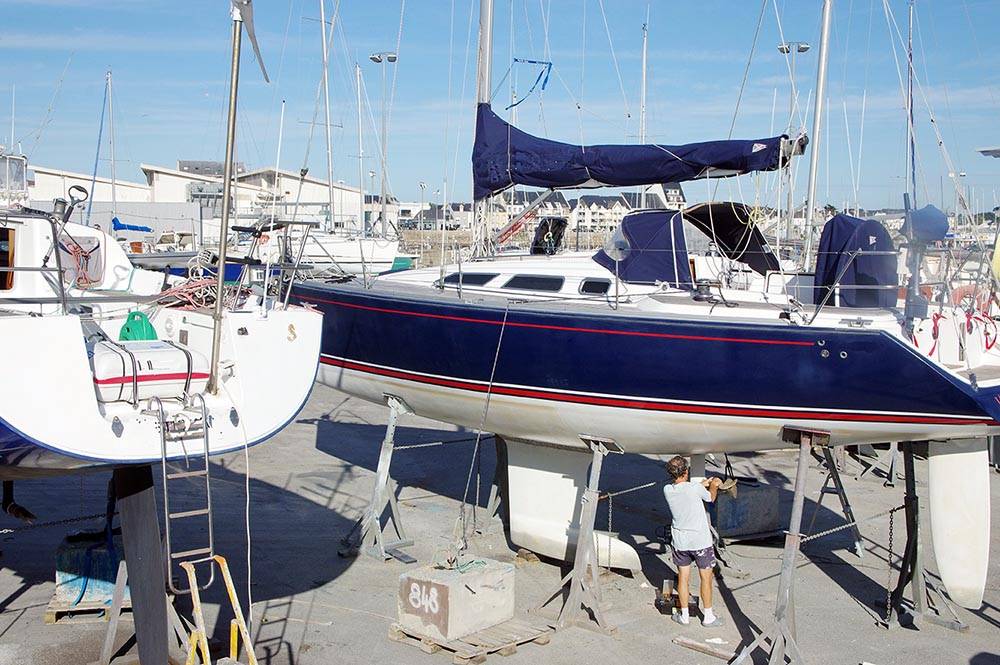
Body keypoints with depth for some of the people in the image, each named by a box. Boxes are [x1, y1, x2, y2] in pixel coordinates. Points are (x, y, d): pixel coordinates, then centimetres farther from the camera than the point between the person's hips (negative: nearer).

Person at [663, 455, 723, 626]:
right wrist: (714, 486, 20)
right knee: (706, 578, 11)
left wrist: (703, 483, 23)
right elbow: (711, 497, 0)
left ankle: (684, 616, 24)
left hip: (679, 541, 4)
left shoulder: (667, 490, -9)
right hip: (700, 541, -4)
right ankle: (708, 616, 21)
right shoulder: (695, 489, -22)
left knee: (683, 578, 14)